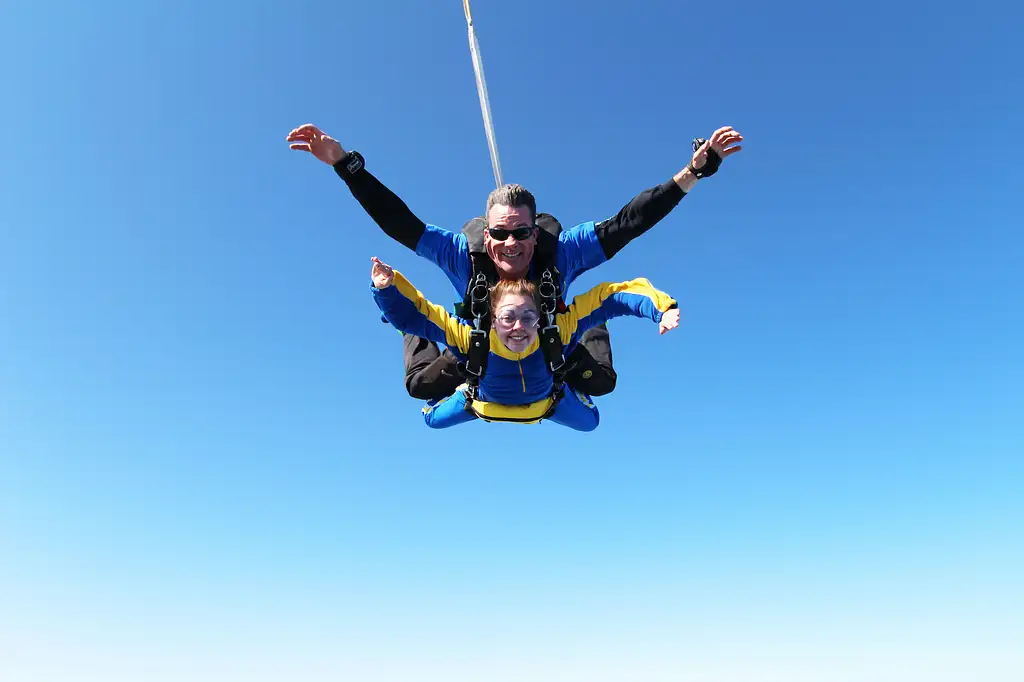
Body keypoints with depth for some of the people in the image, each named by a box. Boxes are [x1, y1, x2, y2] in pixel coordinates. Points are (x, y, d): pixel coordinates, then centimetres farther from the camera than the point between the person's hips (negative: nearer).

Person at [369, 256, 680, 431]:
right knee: (432, 418, 16)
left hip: (548, 400, 0)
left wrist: (661, 308, -55)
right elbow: (409, 315, -44)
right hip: (485, 401, 0)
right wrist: (387, 287, -64)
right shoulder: (471, 338, -45)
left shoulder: (558, 331, -45)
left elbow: (610, 297, -43)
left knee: (590, 421, 21)